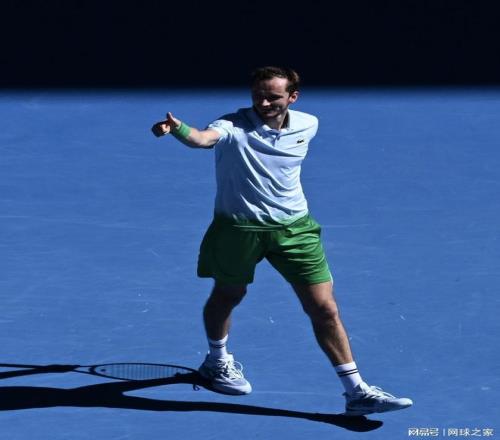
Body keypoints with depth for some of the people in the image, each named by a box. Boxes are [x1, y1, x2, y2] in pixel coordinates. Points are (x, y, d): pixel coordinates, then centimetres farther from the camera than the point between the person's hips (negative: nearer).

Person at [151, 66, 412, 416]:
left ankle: (357, 391, 4)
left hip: (293, 227, 2)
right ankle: (218, 360, 50)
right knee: (228, 295, 19)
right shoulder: (234, 126, -18)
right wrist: (177, 129, -61)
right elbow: (202, 138, -41)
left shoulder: (308, 125, -2)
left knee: (325, 308, -2)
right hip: (238, 226, -2)